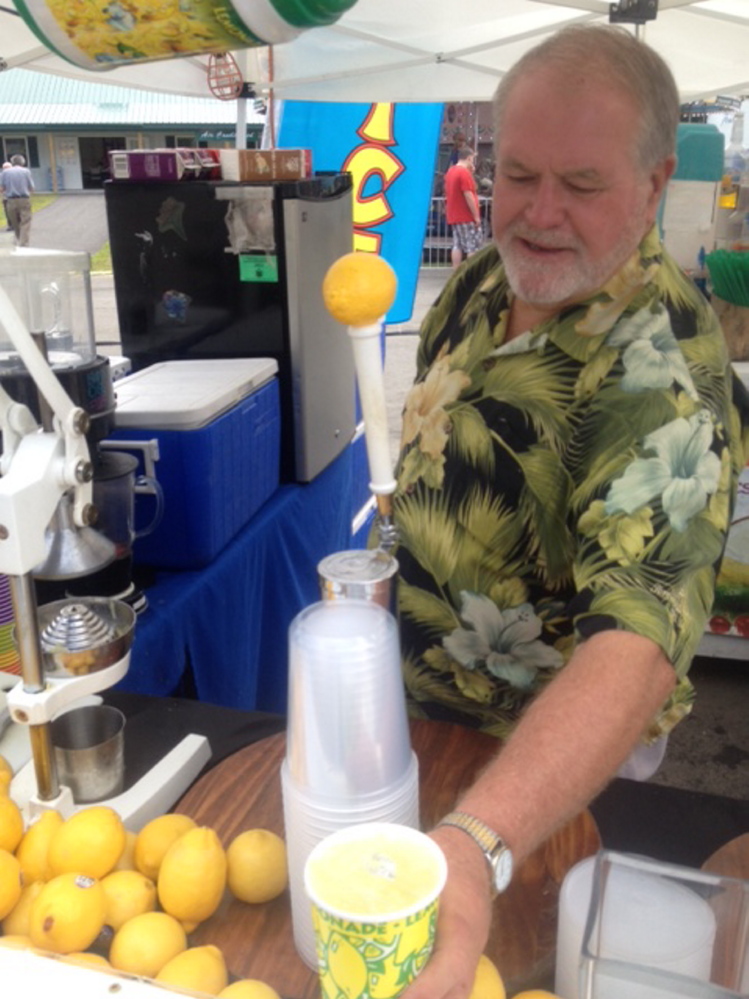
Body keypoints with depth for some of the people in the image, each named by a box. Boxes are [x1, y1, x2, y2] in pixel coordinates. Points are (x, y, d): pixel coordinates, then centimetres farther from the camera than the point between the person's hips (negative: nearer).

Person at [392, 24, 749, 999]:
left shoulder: (664, 376, -33)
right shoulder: (485, 275, -8)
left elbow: (641, 642, -46)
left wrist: (475, 846, -60)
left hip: (560, 753, -6)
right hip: (420, 699, 7)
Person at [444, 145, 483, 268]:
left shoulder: (450, 172, 14)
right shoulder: (465, 172, -14)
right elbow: (469, 196, -19)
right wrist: (476, 216, -15)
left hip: (454, 216, 9)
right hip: (467, 217, -9)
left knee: (457, 246, 8)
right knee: (473, 246, -4)